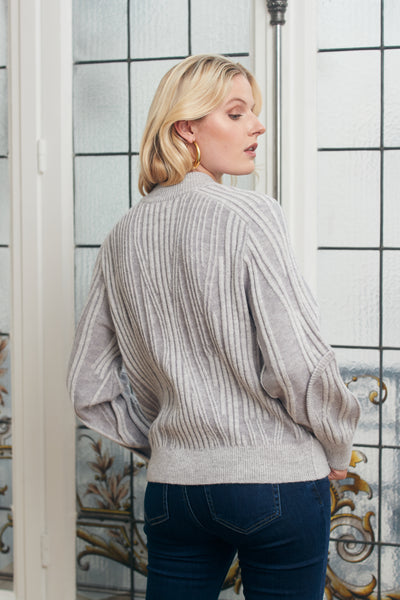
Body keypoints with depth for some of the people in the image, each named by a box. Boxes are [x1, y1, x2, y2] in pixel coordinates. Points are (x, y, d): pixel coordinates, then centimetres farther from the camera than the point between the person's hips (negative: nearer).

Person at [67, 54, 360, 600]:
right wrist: (337, 448, 1)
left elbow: (89, 388, 8)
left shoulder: (123, 238, 5)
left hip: (172, 486, 5)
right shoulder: (249, 216, -13)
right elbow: (299, 365, -16)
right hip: (278, 480, -5)